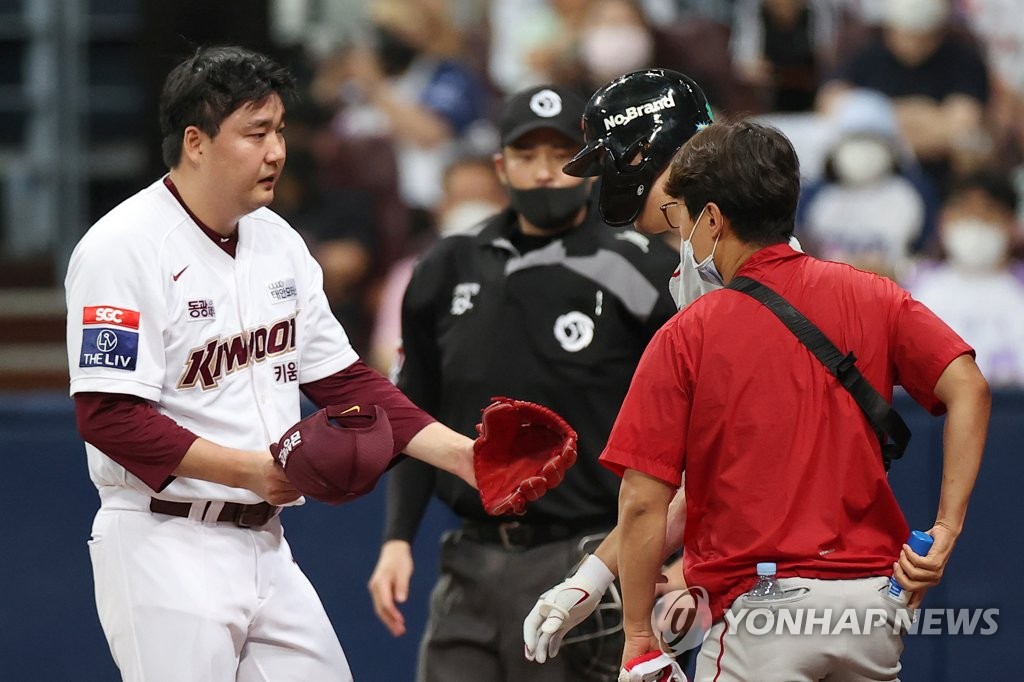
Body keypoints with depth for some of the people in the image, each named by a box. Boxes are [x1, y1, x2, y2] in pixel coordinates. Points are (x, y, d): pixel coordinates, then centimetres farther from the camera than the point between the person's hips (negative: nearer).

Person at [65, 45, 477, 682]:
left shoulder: (279, 241, 11)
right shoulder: (124, 247, -12)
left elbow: (344, 380, 16)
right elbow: (108, 415, -18)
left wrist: (459, 453, 4)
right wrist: (249, 469, -22)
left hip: (266, 546, 8)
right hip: (165, 551, -7)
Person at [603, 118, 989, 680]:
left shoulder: (686, 337, -3)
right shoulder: (870, 297, 7)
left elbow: (642, 504, -6)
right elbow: (967, 390, -4)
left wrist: (638, 635, 1)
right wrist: (946, 530, -3)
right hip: (872, 597, 5)